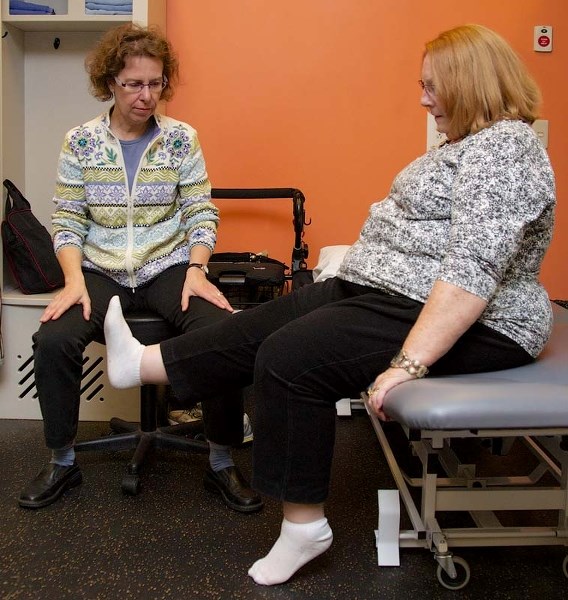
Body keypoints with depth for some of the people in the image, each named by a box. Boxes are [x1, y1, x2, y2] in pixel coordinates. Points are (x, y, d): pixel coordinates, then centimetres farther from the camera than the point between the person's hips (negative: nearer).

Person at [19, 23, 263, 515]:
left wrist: (196, 271, -15)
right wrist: (74, 280, -14)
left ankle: (222, 463, -7)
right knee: (53, 340, -25)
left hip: (168, 267, -1)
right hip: (101, 270, 1)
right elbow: (67, 221, 2)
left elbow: (201, 213, 1)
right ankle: (62, 461, 0)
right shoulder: (80, 142, 4)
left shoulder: (181, 138, 3)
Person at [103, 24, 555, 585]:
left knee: (290, 358, -20)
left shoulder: (506, 145, -16)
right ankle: (142, 362, 11)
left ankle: (304, 524, -7)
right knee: (263, 326, 2)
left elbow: (473, 270, -27)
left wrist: (410, 362, -31)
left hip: (462, 324, -10)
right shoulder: (469, 142, 18)